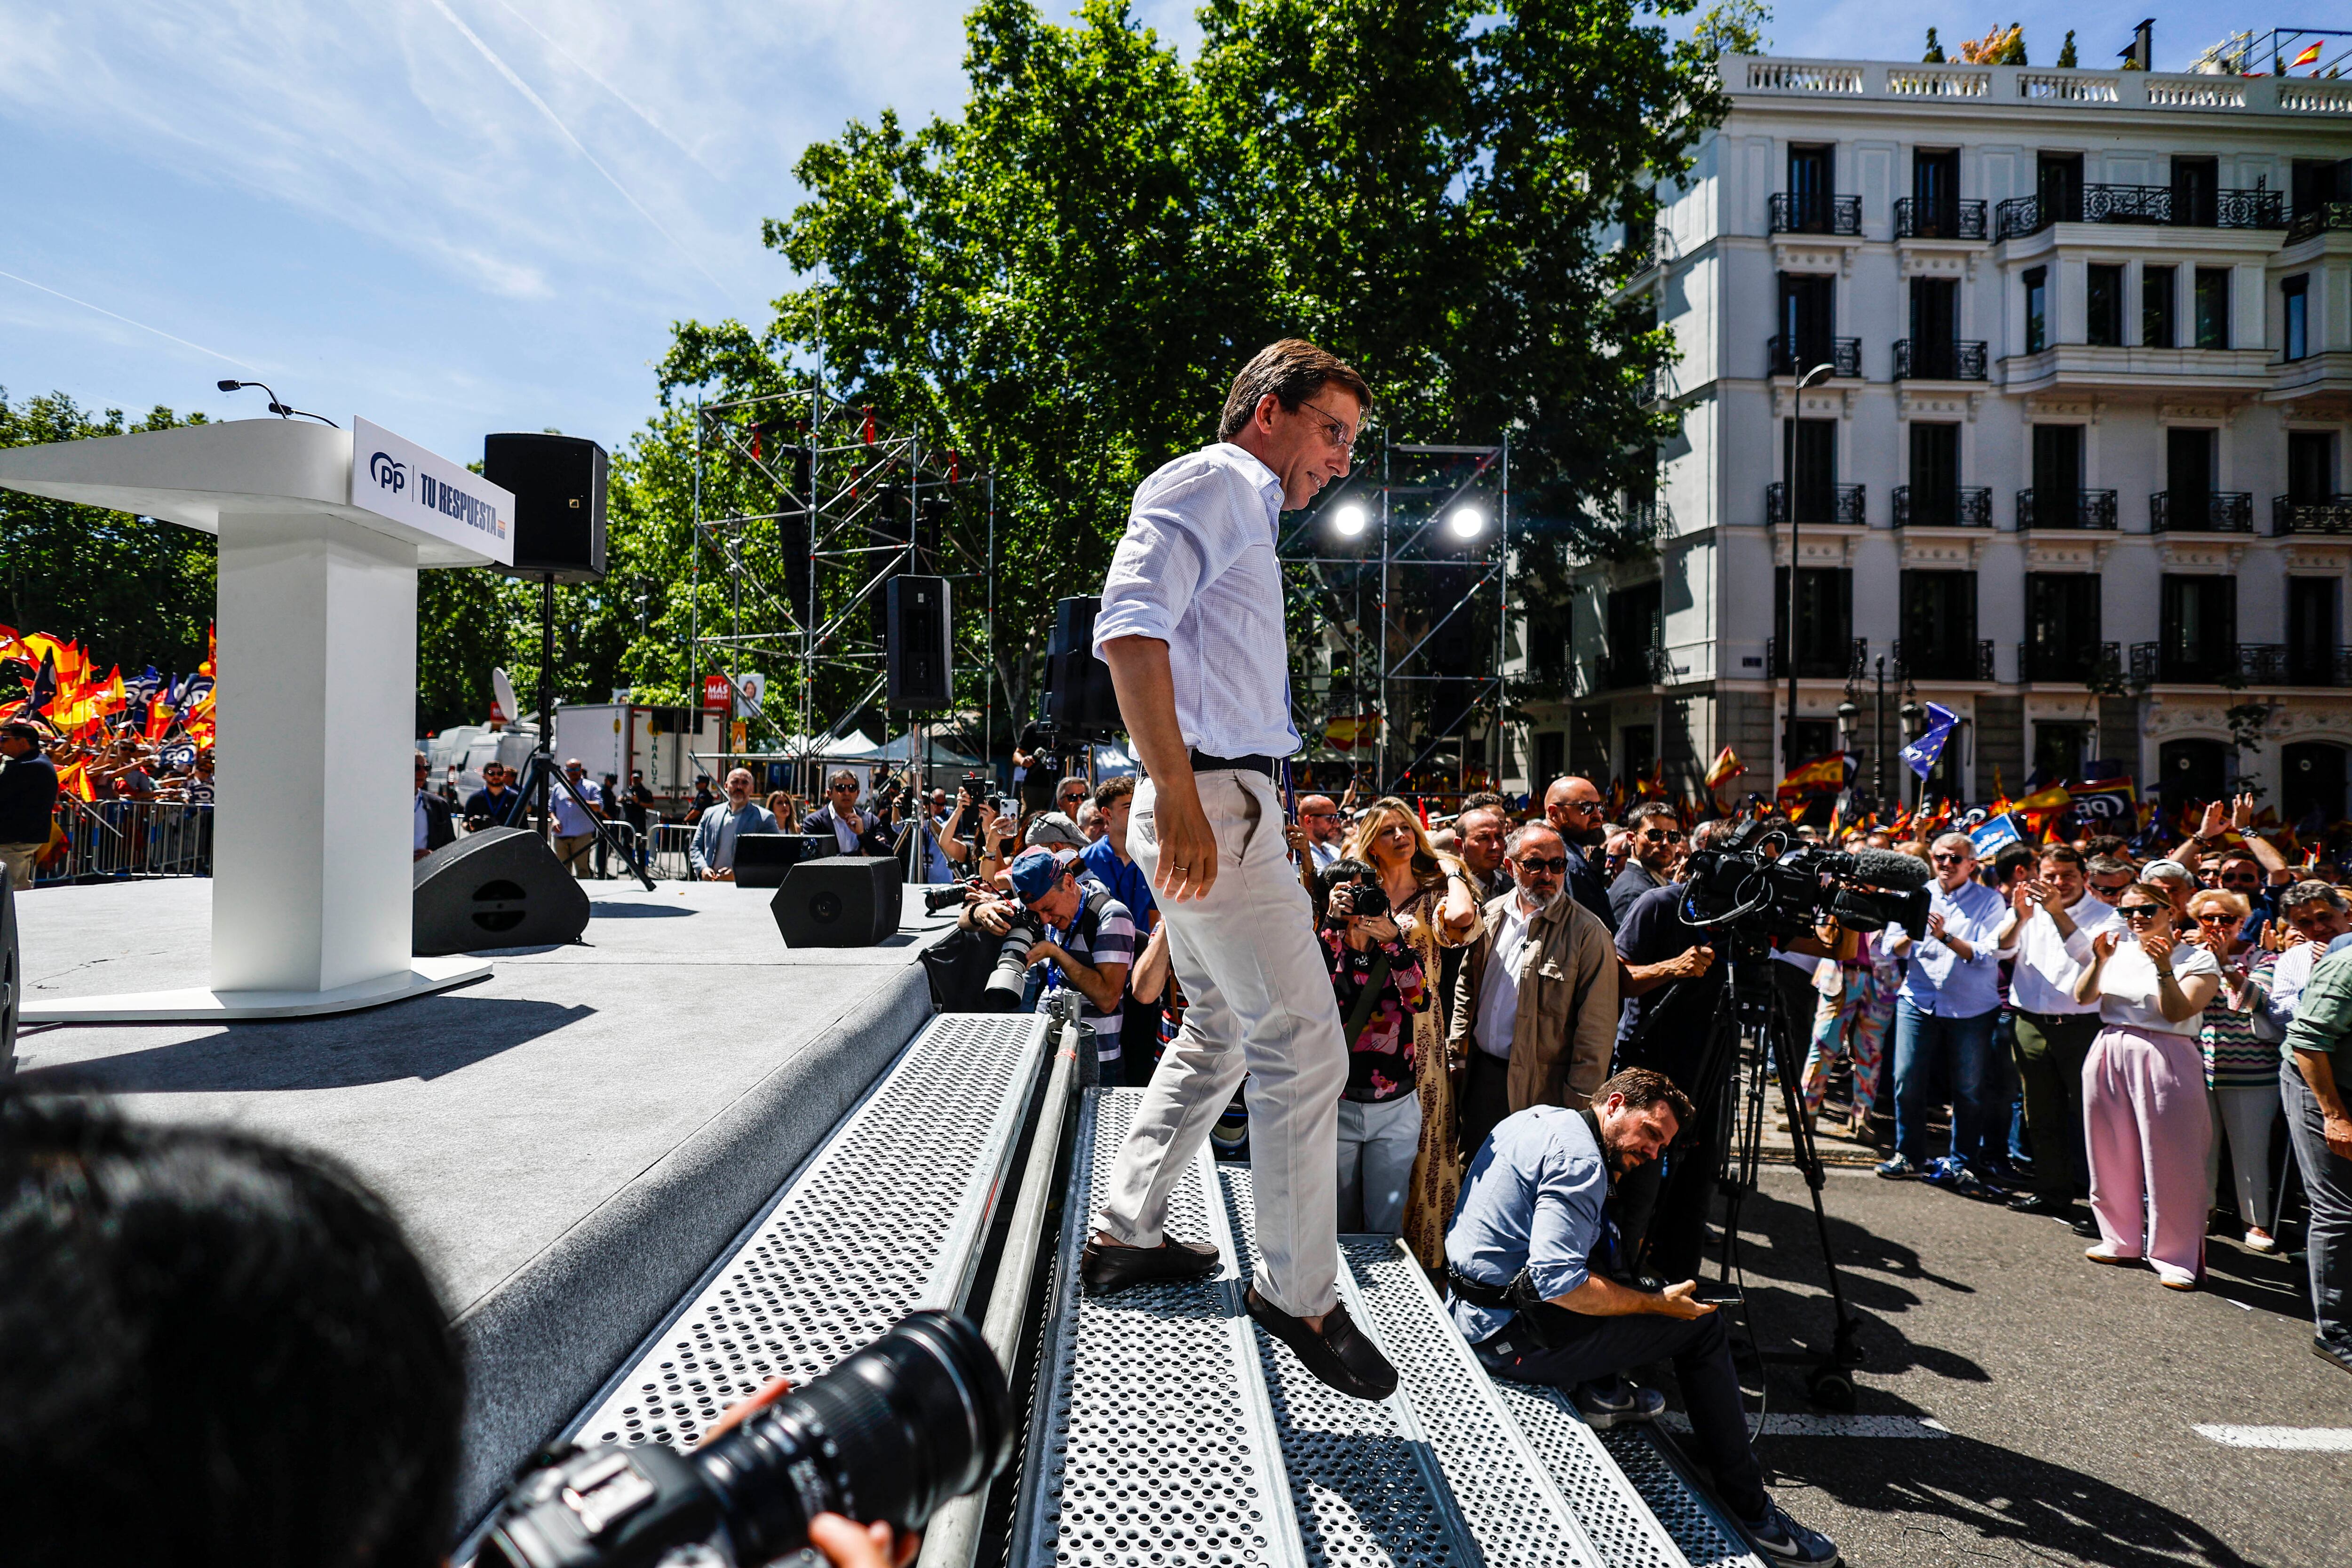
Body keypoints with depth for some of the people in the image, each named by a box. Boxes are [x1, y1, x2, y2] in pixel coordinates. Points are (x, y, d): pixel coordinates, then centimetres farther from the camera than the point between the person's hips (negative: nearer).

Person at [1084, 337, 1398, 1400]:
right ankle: (1298, 1294, 7)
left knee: (1222, 1036, 20)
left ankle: (1125, 1234, 31)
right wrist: (1176, 792, -27)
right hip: (1211, 801, -11)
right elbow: (1129, 626, -23)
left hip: (1225, 807, 11)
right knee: (1304, 1049, -6)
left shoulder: (1245, 516, 25)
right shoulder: (1211, 483, -7)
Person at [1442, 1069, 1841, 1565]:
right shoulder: (1579, 1157, -19)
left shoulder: (1537, 1117, 10)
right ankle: (1750, 1513, 6)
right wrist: (1658, 1303, -15)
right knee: (1701, 1324, -3)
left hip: (1467, 1310, 9)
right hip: (1509, 1336, -9)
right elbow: (1560, 1282, -28)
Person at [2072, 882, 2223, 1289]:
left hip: (2164, 1061, -4)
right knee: (2113, 1156, 12)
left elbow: (2177, 1013, -13)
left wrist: (2164, 969, -24)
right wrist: (2100, 961, -11)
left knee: (2169, 1161, -2)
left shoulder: (2197, 959, -2)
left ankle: (2178, 1257, 8)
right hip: (2109, 1057, 4)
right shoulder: (2119, 950, 9)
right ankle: (2121, 1241, 26)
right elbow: (2083, 997, 2)